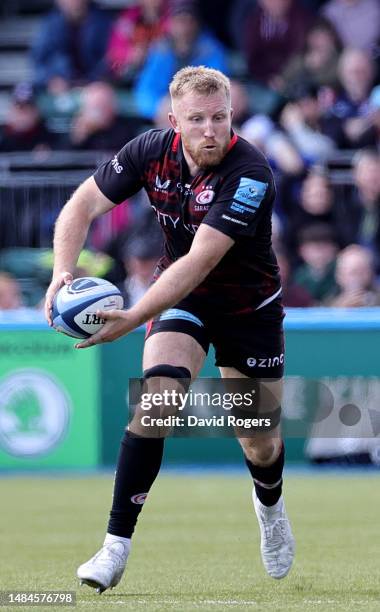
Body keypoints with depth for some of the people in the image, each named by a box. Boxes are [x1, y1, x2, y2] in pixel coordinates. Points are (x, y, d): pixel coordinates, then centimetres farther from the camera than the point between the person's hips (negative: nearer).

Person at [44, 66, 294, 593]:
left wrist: (133, 318, -46)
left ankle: (269, 502, 44)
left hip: (249, 305, -2)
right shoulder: (152, 151, -17)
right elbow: (84, 204, -8)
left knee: (260, 445, 5)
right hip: (181, 296, 2)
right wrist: (63, 272, -26)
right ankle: (117, 546, -20)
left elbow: (200, 261, -38)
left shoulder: (250, 174, -32)